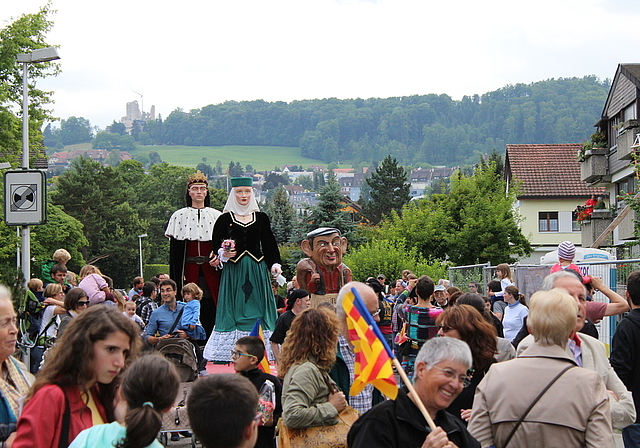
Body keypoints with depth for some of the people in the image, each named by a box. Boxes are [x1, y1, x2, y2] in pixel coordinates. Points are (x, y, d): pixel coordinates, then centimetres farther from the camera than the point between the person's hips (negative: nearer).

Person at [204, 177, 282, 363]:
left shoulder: (261, 218, 9)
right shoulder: (225, 219, 5)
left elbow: (269, 244, 10)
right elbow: (215, 244, 7)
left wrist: (275, 264, -2)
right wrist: (223, 254, -12)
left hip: (257, 271, 1)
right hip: (233, 271, -1)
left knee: (257, 309, -1)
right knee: (233, 310, -3)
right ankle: (230, 356, -2)